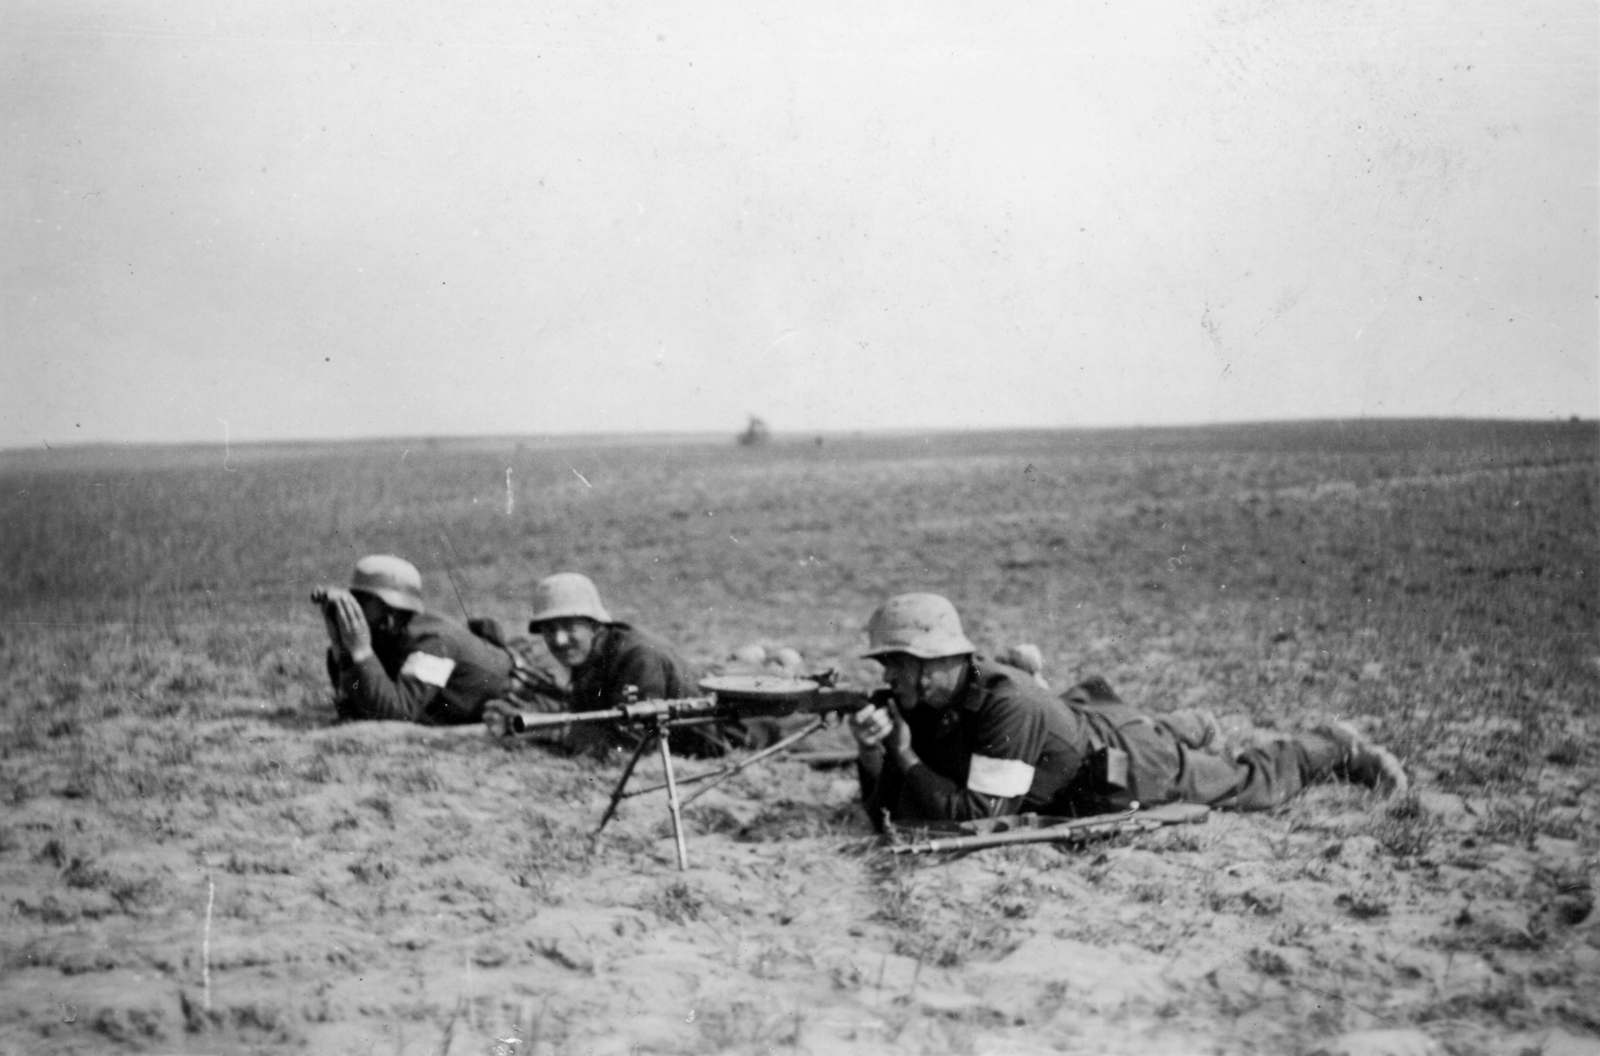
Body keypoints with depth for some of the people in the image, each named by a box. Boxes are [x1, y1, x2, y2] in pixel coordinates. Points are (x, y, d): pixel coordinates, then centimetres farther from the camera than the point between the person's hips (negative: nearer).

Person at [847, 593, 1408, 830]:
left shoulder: (1006, 704, -40)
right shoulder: (917, 707, -18)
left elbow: (978, 812, -41)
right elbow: (883, 808, -15)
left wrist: (905, 760, -38)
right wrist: (871, 754, -34)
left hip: (1130, 768, -6)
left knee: (1252, 785, 15)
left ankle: (1336, 749, 36)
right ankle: (1188, 732, 57)